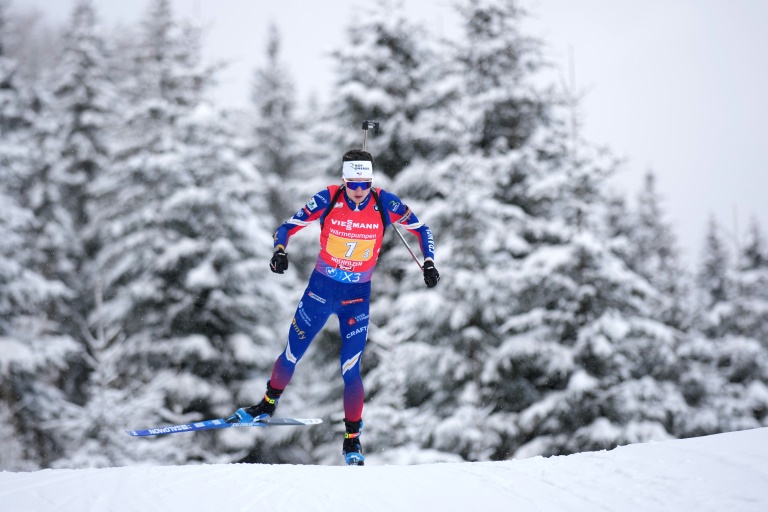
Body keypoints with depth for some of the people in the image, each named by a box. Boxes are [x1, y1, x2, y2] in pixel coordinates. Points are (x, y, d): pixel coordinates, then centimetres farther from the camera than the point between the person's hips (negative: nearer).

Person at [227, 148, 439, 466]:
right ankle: (268, 404, 35)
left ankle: (352, 439, 11)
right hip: (321, 287, 1)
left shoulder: (384, 203, -13)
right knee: (291, 355, 7)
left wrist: (429, 263, -12)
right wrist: (280, 251, -28)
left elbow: (421, 229, 0)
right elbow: (288, 228, -8)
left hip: (357, 296, 0)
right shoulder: (328, 199, -14)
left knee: (350, 371, -5)